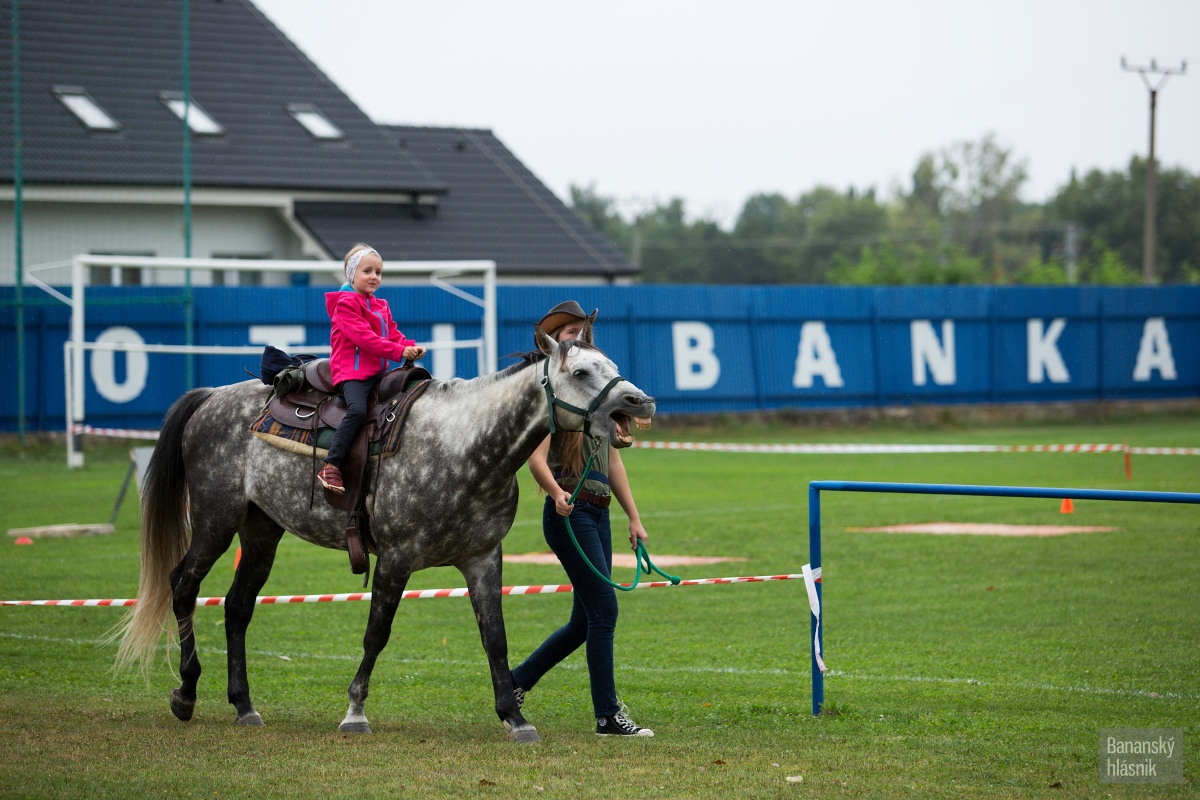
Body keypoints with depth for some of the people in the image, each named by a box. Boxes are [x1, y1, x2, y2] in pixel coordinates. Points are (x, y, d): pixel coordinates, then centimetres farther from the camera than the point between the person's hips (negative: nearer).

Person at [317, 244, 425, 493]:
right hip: (351, 370, -9)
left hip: (377, 371, 9)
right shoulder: (346, 303, -7)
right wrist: (399, 351, -21)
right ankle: (331, 466, -32)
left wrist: (411, 347, -5)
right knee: (358, 409, -31)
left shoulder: (381, 306, 21)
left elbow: (393, 334, 17)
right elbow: (363, 336, -17)